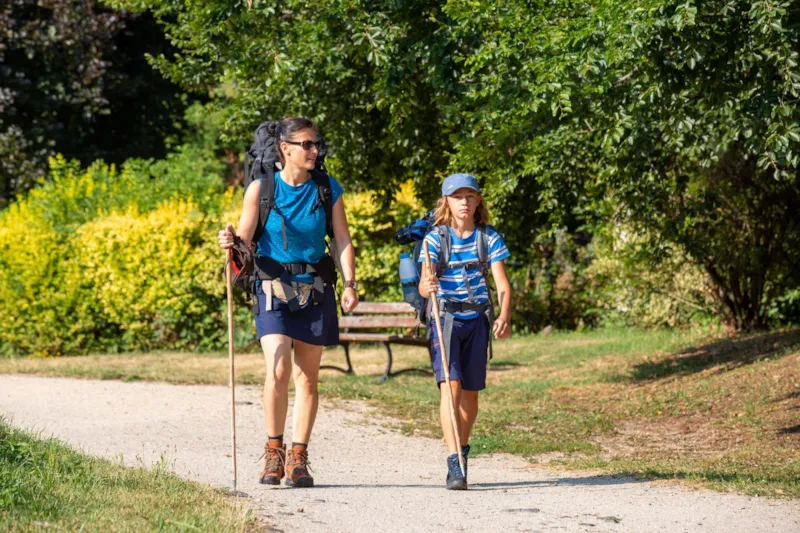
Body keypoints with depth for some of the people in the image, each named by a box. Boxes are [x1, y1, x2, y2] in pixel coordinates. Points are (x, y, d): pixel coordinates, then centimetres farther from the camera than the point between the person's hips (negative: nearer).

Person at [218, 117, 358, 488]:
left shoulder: (328, 189, -1)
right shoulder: (262, 187, -6)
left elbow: (342, 239, 3)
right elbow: (245, 238, -4)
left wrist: (349, 283, -9)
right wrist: (231, 242, -27)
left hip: (315, 290, 2)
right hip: (274, 289, -2)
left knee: (307, 377, 6)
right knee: (278, 371, -16)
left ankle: (298, 457, 15)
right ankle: (273, 451, 0)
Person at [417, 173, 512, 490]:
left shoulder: (489, 238, 1)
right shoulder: (435, 238, -4)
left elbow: (502, 284, -5)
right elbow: (425, 284, -13)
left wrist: (504, 316, -23)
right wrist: (427, 287, -38)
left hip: (477, 320, 2)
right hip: (445, 318, -2)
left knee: (470, 392, 10)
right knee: (450, 386, -17)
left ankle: (463, 450, 33)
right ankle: (454, 465, -21)